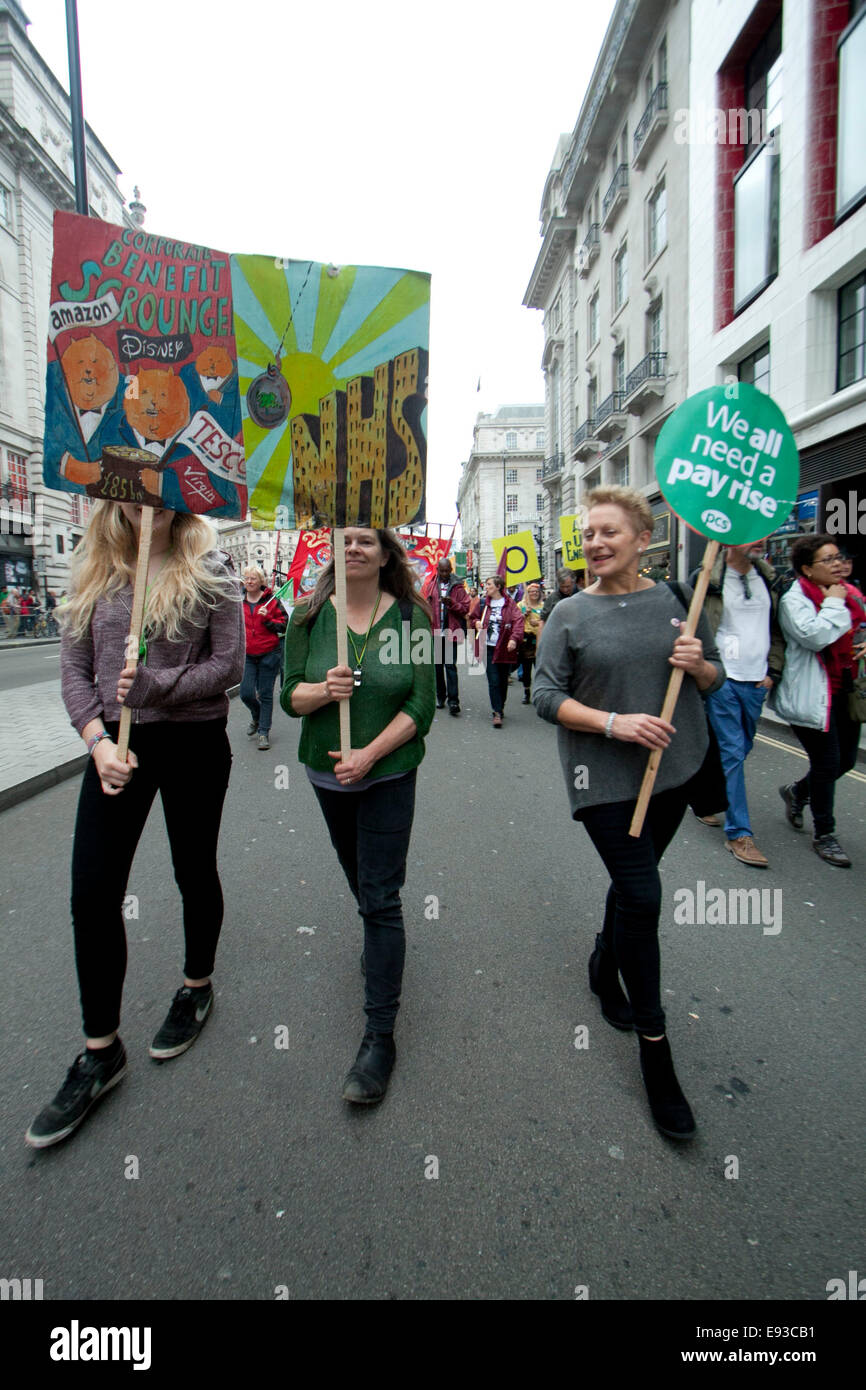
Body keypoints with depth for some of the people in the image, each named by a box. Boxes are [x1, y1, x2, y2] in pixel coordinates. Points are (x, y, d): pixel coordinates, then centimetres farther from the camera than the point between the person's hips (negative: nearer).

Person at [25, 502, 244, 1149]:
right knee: (92, 894, 0)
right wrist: (98, 739, -10)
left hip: (194, 741, -3)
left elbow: (229, 663, -8)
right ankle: (101, 1051, 17)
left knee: (194, 871, 14)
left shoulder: (206, 567, -3)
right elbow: (74, 667, 4)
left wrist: (155, 686, -19)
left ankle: (197, 987, 40)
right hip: (118, 741, 3)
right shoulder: (95, 570, 6)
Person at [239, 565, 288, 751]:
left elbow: (284, 626, -1)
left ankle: (264, 732, 11)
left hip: (269, 655, -3)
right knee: (246, 693, -3)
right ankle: (256, 716, 30)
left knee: (266, 694, 1)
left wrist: (267, 618, -17)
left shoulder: (272, 601, -2)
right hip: (247, 656, 3)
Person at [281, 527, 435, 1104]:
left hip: (390, 774, -3)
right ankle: (383, 938, 55)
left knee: (381, 898, -3)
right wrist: (325, 690, -25)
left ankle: (381, 1034, 7)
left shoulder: (411, 617, -9)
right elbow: (291, 696, -3)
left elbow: (421, 704, -11)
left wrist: (369, 755, -21)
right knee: (361, 879, 24)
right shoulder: (309, 616, -4)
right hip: (328, 773, 3)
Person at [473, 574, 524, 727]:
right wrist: (477, 622, 1)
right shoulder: (484, 603, 9)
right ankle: (497, 713, -5)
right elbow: (475, 616, 24)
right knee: (493, 681, -6)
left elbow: (518, 621, -11)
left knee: (503, 681, 10)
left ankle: (500, 707, 30)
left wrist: (514, 638, -25)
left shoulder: (510, 604, -1)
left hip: (505, 648, -1)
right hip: (488, 648, 1)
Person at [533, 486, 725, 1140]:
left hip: (673, 769, 4)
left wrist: (699, 664, -13)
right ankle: (655, 1050, 9)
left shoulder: (678, 600, 2)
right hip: (605, 777, -3)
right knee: (643, 896, -7)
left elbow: (717, 678, 10)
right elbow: (547, 696, -9)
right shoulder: (570, 615, -5)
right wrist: (615, 722, -21)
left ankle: (605, 967, 47)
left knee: (633, 879, 18)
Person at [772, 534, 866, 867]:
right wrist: (834, 604, -16)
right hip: (811, 697, -7)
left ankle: (796, 791, 39)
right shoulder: (794, 600, -11)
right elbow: (814, 636, -28)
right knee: (827, 763, -2)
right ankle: (824, 836, 15)